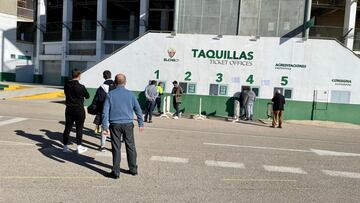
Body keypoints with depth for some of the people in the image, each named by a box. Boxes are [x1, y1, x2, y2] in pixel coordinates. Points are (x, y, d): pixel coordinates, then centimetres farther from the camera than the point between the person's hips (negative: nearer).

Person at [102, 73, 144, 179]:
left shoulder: (110, 94, -1)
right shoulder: (130, 94, 1)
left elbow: (105, 112, -5)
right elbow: (138, 110, 4)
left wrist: (105, 127, -2)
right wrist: (141, 124, 12)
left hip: (115, 124, -1)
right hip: (128, 124, 1)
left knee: (116, 148, 5)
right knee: (130, 146, 11)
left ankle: (116, 172, 11)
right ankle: (133, 169, 21)